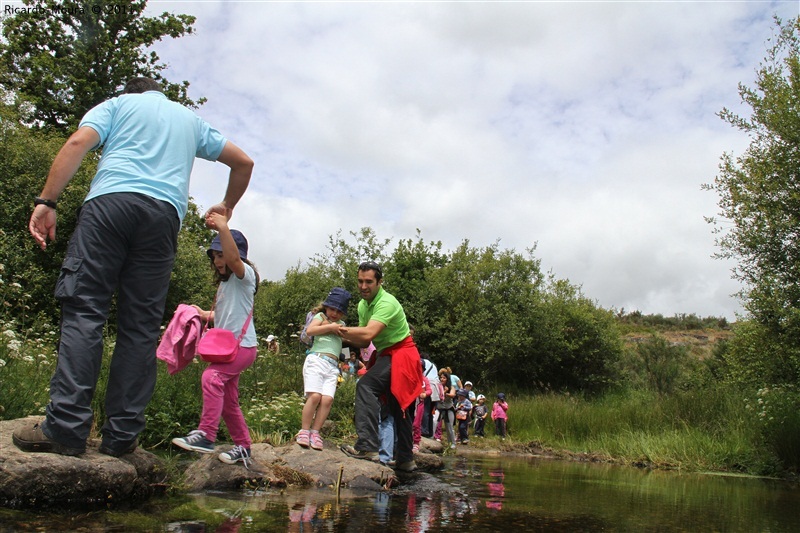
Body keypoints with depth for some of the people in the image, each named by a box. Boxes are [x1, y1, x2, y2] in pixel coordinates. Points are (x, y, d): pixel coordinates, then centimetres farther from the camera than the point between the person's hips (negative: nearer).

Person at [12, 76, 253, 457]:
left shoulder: (119, 104, 22)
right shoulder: (190, 120, 31)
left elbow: (77, 143, 3)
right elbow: (243, 162, 32)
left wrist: (46, 201, -3)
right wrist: (226, 207, 45)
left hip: (111, 200, -2)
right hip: (165, 213, 3)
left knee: (84, 310, -7)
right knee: (141, 324, 0)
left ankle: (66, 426, -17)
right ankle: (121, 435, -4)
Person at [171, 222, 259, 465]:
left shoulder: (245, 274, -6)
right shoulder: (224, 282, 23)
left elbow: (234, 259, -31)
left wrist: (223, 228, -36)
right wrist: (205, 315, 18)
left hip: (243, 345, -11)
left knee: (211, 377, -31)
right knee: (228, 400, 13)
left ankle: (206, 436, -33)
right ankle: (243, 447, 24)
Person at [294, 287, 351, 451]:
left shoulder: (341, 324, 28)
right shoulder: (320, 316, 14)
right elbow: (310, 330, -5)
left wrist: (339, 329, -2)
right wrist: (330, 327, -4)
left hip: (333, 366, 4)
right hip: (316, 359, -4)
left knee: (327, 399, -12)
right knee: (314, 396, -18)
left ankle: (315, 432, -3)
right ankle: (304, 431, -7)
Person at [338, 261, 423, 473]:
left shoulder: (387, 303, -22)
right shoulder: (363, 305, 7)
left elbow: (368, 334, -34)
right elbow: (363, 342, 8)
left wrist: (340, 329, -24)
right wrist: (345, 335, -11)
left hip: (401, 354, -10)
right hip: (386, 355, 10)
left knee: (366, 386, -28)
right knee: (398, 407, 16)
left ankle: (367, 446, -34)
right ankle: (405, 459, 27)